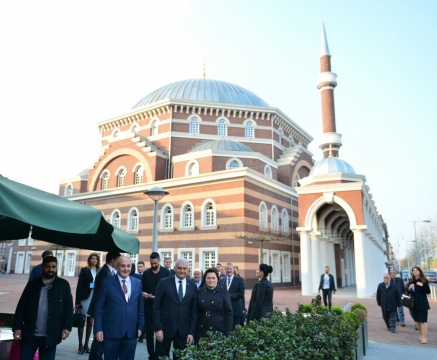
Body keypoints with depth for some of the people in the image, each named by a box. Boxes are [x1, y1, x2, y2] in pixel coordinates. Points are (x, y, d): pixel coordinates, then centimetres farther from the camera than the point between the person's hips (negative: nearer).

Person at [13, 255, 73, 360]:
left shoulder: (63, 285, 2)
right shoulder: (32, 284, 6)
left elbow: (68, 308, 0)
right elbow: (21, 307, 5)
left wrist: (66, 327, -10)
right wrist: (17, 327, -3)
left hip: (50, 336, -1)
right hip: (29, 334, 1)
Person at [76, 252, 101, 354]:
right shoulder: (84, 270, 1)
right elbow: (79, 285, -3)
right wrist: (78, 301, -10)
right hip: (85, 298, -2)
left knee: (90, 322, 8)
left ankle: (86, 344, 18)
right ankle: (80, 345, 12)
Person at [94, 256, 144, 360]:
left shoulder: (138, 283, 5)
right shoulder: (107, 282, -3)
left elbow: (140, 308, 9)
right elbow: (99, 308, -3)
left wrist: (140, 327, 5)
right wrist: (98, 329, -8)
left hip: (131, 333, 2)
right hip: (111, 332, -2)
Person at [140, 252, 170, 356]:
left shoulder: (166, 272, -2)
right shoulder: (146, 273, 6)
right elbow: (142, 288, 10)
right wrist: (143, 294, -12)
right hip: (149, 306, 3)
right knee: (149, 332, 7)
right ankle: (151, 355, 18)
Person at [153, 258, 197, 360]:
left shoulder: (192, 286, 3)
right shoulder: (164, 283, -4)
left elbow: (194, 311, 5)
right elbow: (156, 307, -4)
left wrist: (191, 332, 0)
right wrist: (158, 328, -9)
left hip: (184, 330, 2)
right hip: (165, 328, -2)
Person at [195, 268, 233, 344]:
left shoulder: (223, 292, -3)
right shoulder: (199, 292, 4)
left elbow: (228, 312, -2)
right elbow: (195, 312, 9)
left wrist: (228, 332, -6)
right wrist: (193, 330, 6)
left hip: (219, 330, -2)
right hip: (201, 331, 2)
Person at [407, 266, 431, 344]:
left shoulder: (424, 281, -5)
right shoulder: (411, 281, 4)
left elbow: (428, 291, -7)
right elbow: (408, 292, 10)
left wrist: (422, 285, -21)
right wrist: (409, 288, -12)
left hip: (422, 304, -4)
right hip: (414, 303, 4)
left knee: (423, 321, -6)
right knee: (418, 321, 11)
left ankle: (425, 337, -2)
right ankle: (420, 335, 23)